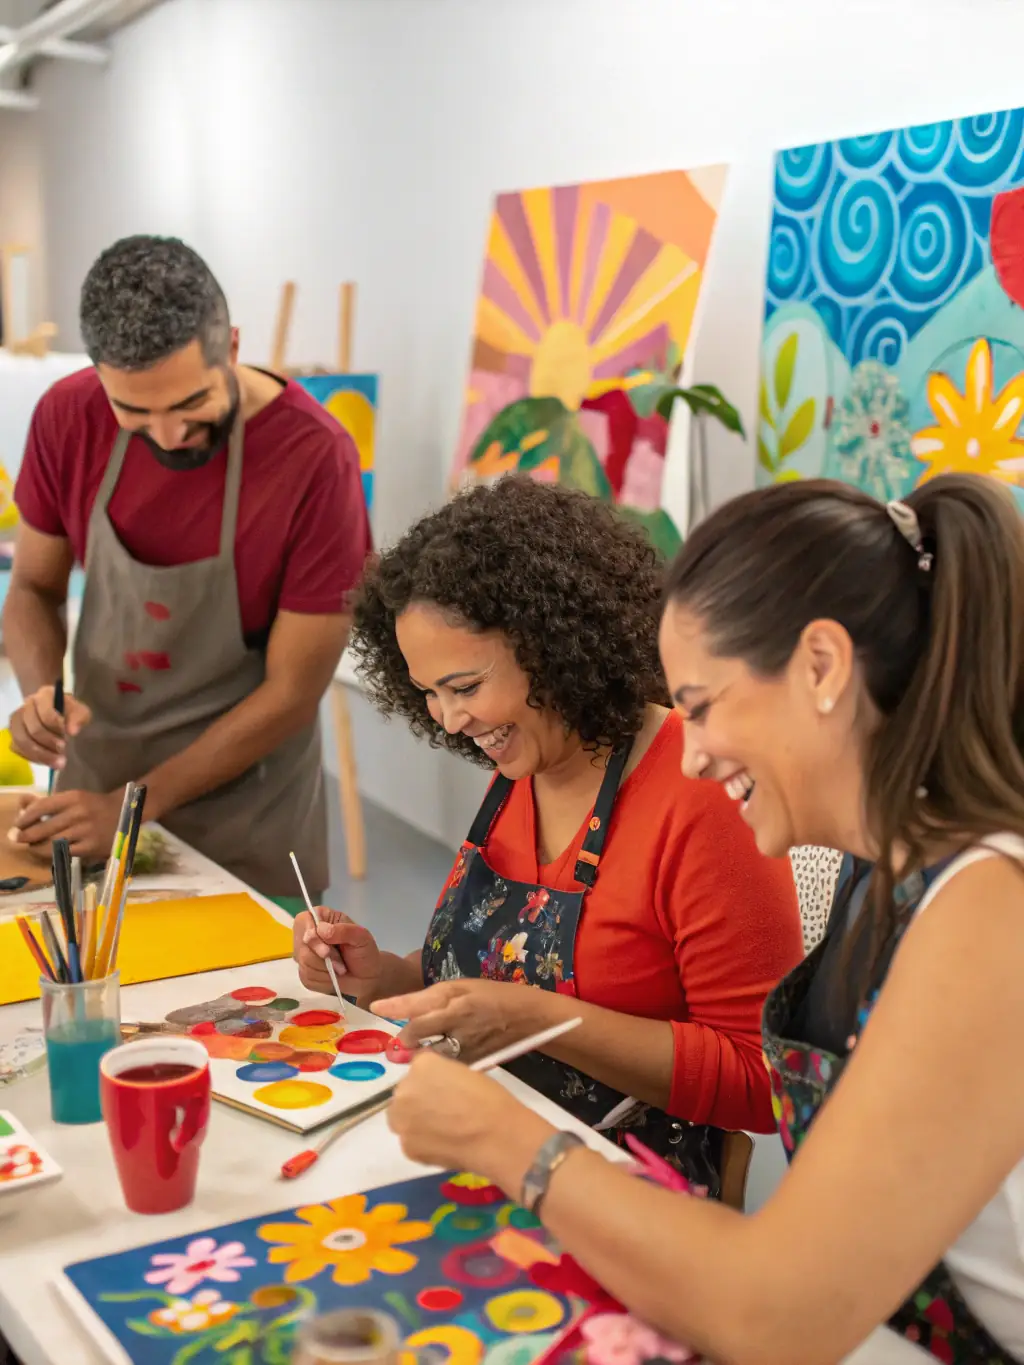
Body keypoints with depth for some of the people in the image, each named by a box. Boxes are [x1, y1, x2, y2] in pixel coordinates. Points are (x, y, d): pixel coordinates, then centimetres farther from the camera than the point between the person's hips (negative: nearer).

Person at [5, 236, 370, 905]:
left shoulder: (315, 457, -24)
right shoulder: (69, 417, -11)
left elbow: (292, 693, -19)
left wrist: (135, 806, -20)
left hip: (241, 814, -4)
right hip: (94, 774, 4)